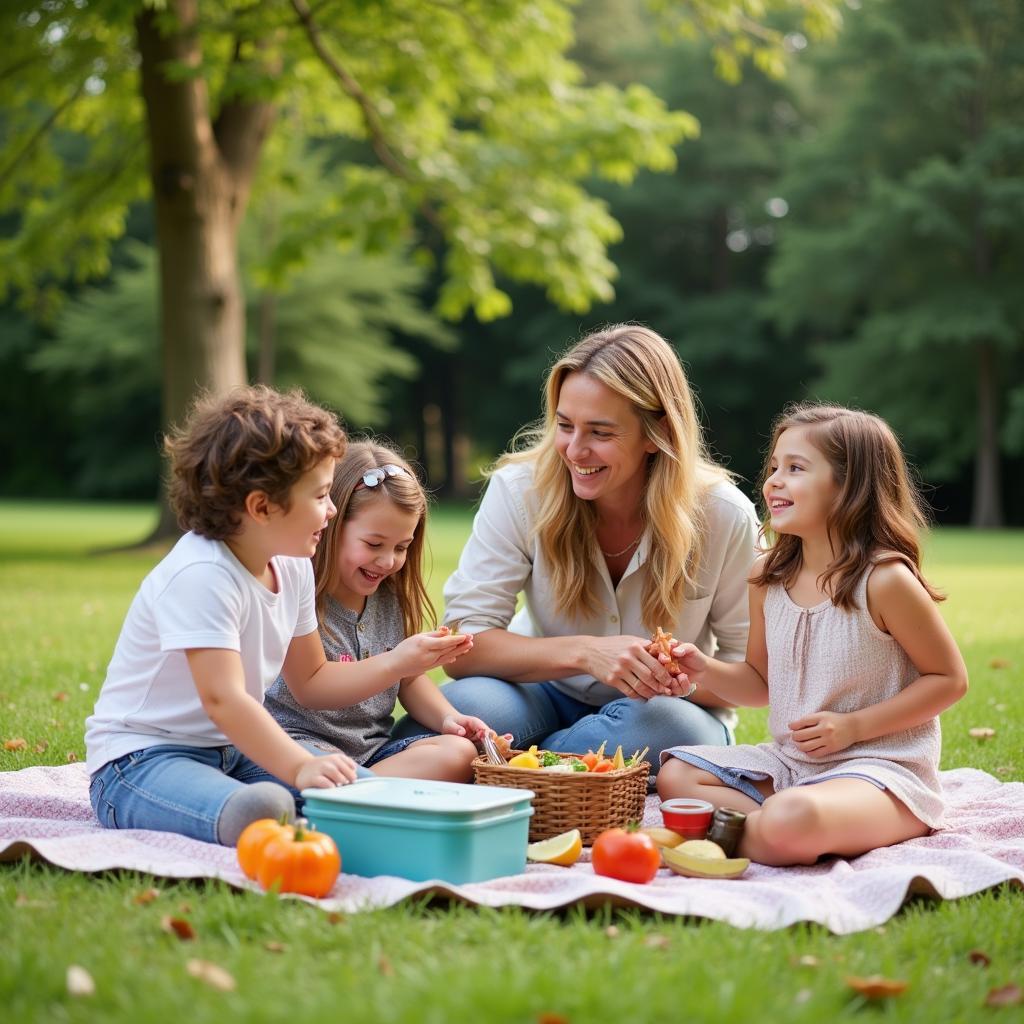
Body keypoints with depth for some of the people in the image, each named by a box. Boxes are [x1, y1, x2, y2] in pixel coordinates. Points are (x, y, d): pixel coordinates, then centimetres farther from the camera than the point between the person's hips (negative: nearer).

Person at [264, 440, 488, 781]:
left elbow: (409, 680, 23)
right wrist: (395, 662, -24)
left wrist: (447, 717, 3)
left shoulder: (390, 598, 13)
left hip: (371, 748, 8)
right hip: (305, 740, -8)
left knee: (459, 753, -22)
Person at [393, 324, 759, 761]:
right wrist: (585, 653, -33)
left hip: (659, 710, 1)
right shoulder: (520, 488, -16)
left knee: (666, 725, -37)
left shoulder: (724, 516, -16)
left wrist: (685, 678, -31)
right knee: (466, 706, -34)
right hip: (548, 695, 0)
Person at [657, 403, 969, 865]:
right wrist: (707, 670, -6)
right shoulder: (768, 576, 4)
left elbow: (950, 678, -8)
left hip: (879, 767, -8)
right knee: (675, 774, -1)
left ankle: (733, 832, -6)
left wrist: (852, 726, -15)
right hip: (789, 760, 8)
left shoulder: (884, 580, -16)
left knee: (790, 821, -37)